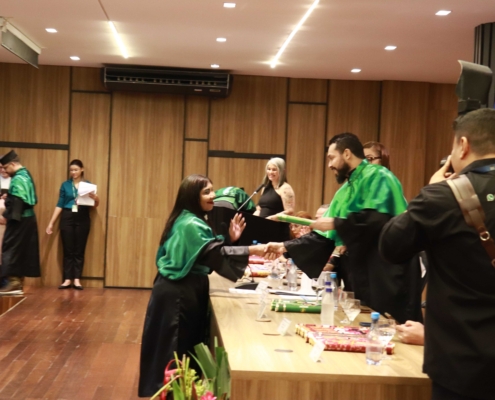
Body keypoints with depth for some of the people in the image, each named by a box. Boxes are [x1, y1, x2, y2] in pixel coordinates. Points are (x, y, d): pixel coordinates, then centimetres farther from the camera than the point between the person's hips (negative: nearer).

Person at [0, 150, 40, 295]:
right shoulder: (26, 175, 14)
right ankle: (18, 282, 13)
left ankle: (13, 282, -10)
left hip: (19, 220, -10)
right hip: (28, 218, 10)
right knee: (22, 250, 9)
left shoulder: (18, 178, -16)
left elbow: (17, 201, -22)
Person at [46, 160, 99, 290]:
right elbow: (59, 205, 7)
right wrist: (51, 222, 2)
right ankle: (67, 279, 4)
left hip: (82, 219, 0)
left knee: (79, 250, 0)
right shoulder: (65, 185, 7)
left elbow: (96, 204, 4)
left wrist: (95, 198, -20)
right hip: (67, 218, 0)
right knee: (68, 250, 1)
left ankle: (77, 279, 2)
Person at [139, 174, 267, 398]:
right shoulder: (191, 224, -20)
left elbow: (208, 253, 11)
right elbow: (215, 255, -27)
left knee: (180, 347, 15)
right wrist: (252, 250, -31)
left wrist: (230, 239, -2)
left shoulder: (191, 221, 13)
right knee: (176, 349, -1)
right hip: (179, 293, -10)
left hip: (183, 290, 10)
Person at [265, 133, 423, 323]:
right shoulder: (346, 190, 18)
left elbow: (378, 219, -24)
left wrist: (335, 223, -14)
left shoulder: (377, 176, -8)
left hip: (387, 277, -9)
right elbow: (326, 237, 18)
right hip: (361, 277, 9)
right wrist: (286, 247, 11)